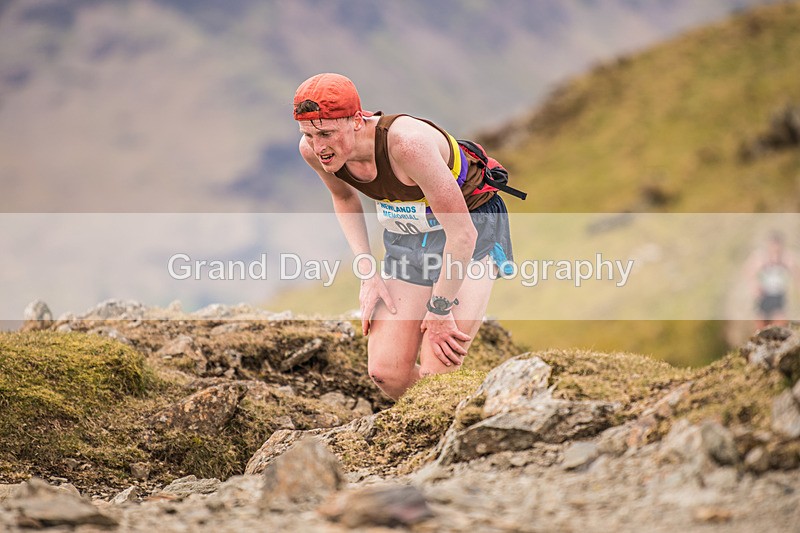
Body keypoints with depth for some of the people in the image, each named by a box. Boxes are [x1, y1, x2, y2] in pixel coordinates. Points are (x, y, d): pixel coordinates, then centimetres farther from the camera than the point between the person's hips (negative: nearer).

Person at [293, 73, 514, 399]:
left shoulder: (407, 142, -37)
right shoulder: (313, 149, -16)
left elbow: (462, 233, -30)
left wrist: (439, 310, -19)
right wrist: (368, 273, 1)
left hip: (471, 227, -6)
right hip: (406, 236, 6)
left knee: (436, 373, -17)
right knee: (386, 374, -2)